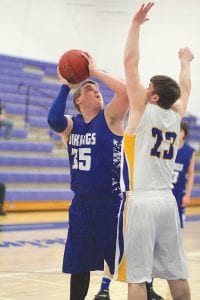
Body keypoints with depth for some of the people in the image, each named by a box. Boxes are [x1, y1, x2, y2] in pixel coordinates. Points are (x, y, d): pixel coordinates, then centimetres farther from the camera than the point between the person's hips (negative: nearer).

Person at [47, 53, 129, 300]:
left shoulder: (110, 118, -4)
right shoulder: (71, 125, 7)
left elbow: (125, 91, -23)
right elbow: (54, 120, -16)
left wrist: (95, 71, -14)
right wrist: (65, 86, -9)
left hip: (110, 203, -4)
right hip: (81, 204, 5)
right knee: (79, 265, 14)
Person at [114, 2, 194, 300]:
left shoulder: (144, 111, -5)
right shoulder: (175, 116, 9)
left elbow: (130, 62, -5)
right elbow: (184, 90, 30)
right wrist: (185, 63, 47)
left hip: (141, 200, -6)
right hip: (167, 200, 6)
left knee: (136, 275, -6)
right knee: (176, 273, 9)